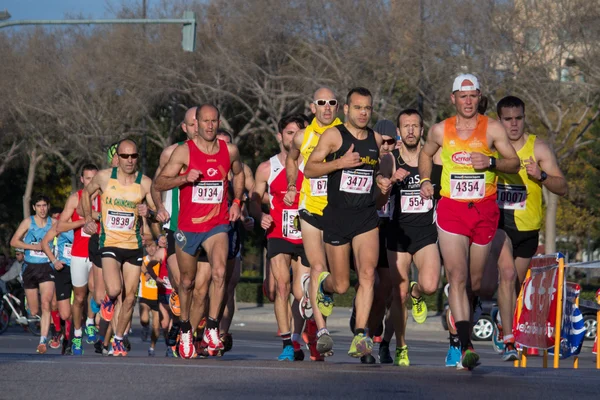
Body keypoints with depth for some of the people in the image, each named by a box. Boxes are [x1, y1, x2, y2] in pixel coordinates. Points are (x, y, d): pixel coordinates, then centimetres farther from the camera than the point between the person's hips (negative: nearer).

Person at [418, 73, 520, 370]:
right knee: (457, 276, -15)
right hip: (451, 209, -1)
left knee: (475, 280, 8)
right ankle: (466, 346, -23)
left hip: (485, 209, 1)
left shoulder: (492, 129, 1)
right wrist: (425, 180, 10)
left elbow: (514, 163, 0)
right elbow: (426, 154, 25)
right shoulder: (440, 131, 6)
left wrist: (491, 162, -17)